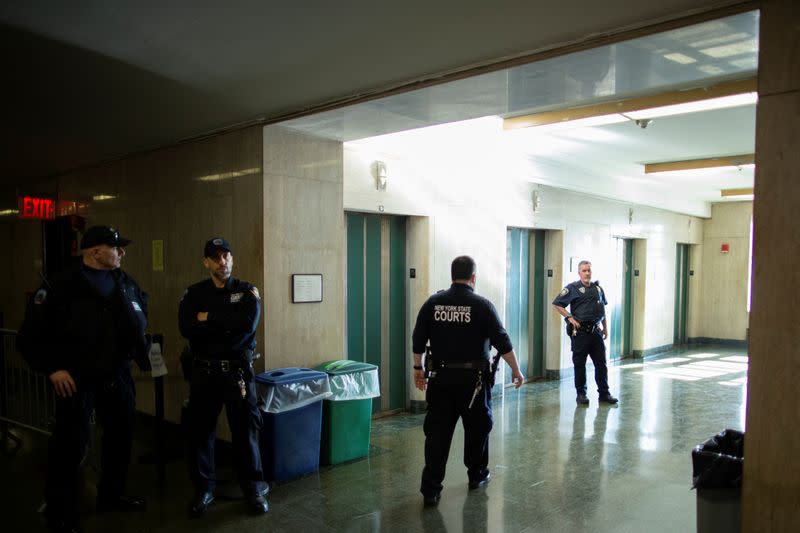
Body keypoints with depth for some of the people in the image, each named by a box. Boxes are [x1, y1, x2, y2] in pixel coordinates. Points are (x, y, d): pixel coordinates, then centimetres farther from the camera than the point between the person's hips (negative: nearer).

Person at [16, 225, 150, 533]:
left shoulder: (125, 283, 3)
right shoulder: (60, 287, -14)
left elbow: (142, 305, 23)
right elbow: (30, 336, -11)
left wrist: (142, 347, 12)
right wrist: (52, 369, -16)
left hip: (117, 376, 6)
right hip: (76, 379, -6)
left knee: (120, 436, 16)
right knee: (70, 445, 0)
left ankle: (111, 496, 37)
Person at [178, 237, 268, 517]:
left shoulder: (247, 291, 3)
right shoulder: (194, 293, 6)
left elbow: (249, 323, -17)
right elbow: (187, 328, -11)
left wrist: (209, 318, -11)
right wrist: (229, 322, -13)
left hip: (238, 371, -1)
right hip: (204, 371, 1)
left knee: (246, 428, 4)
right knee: (200, 429, 7)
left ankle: (253, 488, 18)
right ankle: (203, 489, 23)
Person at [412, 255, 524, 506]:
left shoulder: (433, 303, 0)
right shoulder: (482, 305, -9)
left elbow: (418, 340, 3)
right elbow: (502, 342, -8)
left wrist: (418, 368, 15)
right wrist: (516, 370, 3)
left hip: (441, 377, 2)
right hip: (473, 379, -2)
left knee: (437, 432, 5)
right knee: (477, 428, 18)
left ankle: (431, 489, 2)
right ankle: (477, 475, 34)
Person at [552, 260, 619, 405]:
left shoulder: (598, 288, 14)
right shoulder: (573, 288, -3)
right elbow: (557, 304, -4)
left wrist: (605, 328, 19)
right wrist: (570, 318, -11)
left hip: (596, 331, 5)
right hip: (580, 332, -5)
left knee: (601, 363, 8)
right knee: (579, 363, 3)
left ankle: (604, 393, 18)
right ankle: (581, 394, 13)